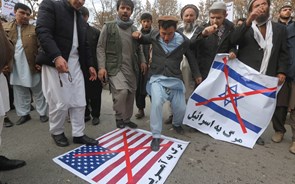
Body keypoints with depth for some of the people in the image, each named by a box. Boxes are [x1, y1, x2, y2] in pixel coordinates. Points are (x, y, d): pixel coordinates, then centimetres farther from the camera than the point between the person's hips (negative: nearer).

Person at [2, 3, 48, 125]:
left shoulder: (34, 30, 1)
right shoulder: (5, 28, 9)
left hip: (31, 67, -3)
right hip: (15, 68, 3)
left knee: (38, 92, 8)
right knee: (19, 93, 13)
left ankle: (43, 113, 19)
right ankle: (24, 114, 26)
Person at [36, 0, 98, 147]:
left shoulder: (81, 20, 19)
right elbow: (43, 32, -14)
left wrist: (89, 65, 13)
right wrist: (56, 56, -27)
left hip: (76, 64, 6)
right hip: (56, 62, -6)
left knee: (79, 102, 4)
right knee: (61, 102, -3)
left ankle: (78, 134, 17)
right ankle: (57, 132, 22)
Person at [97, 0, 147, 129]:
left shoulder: (134, 30, 13)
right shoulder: (108, 27, 2)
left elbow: (138, 49, 20)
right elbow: (100, 48, -2)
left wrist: (142, 61, 3)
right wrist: (102, 67, -12)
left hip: (131, 68, 5)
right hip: (114, 67, -4)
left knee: (131, 94, 6)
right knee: (122, 91, -23)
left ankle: (127, 119, 24)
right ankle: (119, 118, 1)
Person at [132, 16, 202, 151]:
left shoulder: (183, 41, -8)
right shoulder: (154, 35, -6)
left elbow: (191, 57, 8)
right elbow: (144, 40, 16)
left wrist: (197, 75, 15)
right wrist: (138, 36, -7)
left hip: (175, 79, 1)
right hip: (157, 78, -1)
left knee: (181, 108, 2)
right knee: (157, 103, -25)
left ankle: (176, 124, 40)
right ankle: (156, 136, -6)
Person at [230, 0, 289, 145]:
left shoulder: (280, 29, 17)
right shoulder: (244, 28, 12)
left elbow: (283, 53, 14)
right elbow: (233, 40, -10)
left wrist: (281, 71, 0)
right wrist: (248, 21, -18)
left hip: (267, 78, 2)